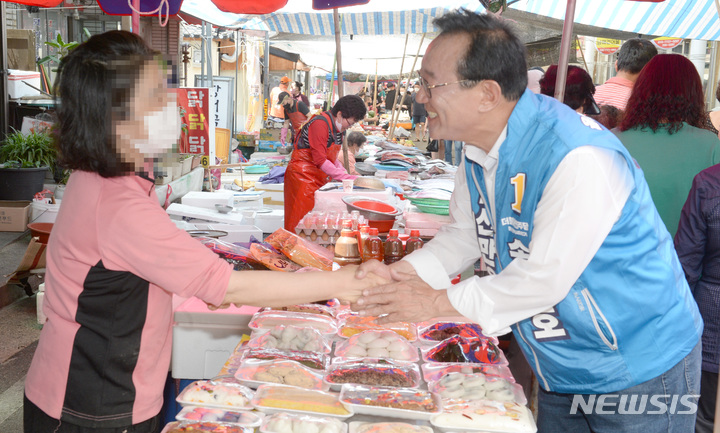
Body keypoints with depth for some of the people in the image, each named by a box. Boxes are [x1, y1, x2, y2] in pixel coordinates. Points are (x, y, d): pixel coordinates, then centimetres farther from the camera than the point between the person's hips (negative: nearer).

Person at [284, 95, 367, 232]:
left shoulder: (336, 127, 9)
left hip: (320, 176, 9)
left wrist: (345, 174, -3)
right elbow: (320, 160, -24)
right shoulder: (320, 124, -20)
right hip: (303, 175, -9)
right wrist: (346, 178, -23)